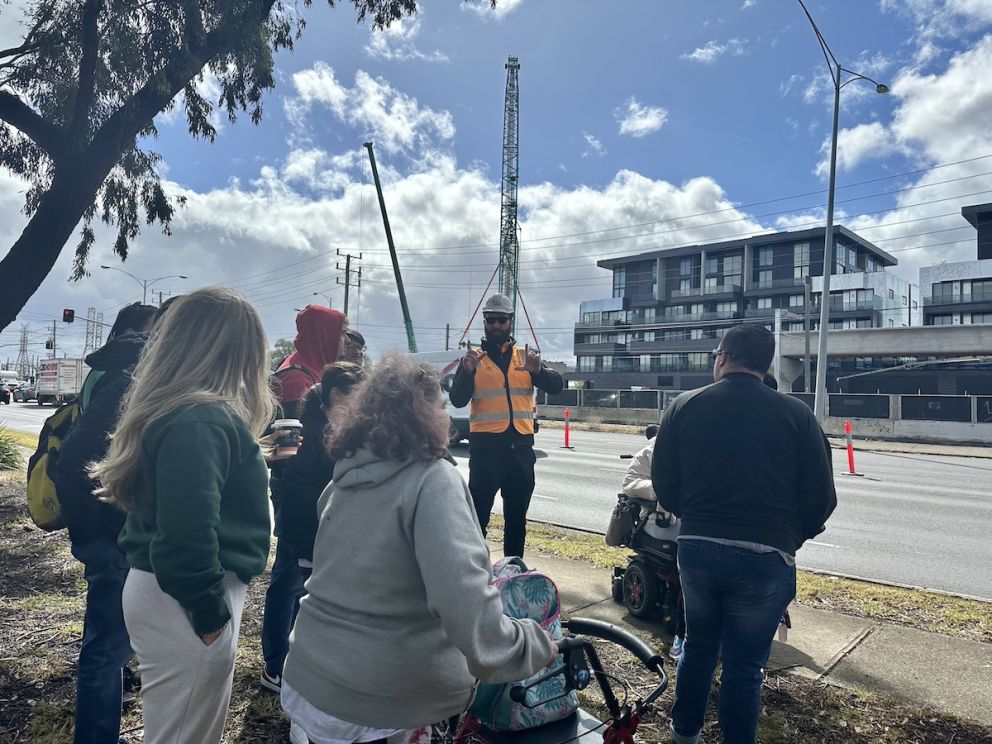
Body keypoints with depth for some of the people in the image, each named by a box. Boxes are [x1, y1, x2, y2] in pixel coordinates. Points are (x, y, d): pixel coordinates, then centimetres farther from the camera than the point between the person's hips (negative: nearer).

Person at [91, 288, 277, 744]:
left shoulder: (168, 404, 7)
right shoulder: (199, 420, -25)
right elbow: (188, 532, -30)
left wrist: (250, 459, 23)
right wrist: (210, 613, -18)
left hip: (159, 587, 10)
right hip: (185, 602, -10)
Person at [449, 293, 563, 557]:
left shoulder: (526, 357, 11)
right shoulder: (473, 358, 5)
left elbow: (556, 386, -2)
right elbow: (457, 400, -5)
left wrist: (538, 370, -24)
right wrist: (467, 371, -23)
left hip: (521, 445, 3)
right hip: (485, 445, -3)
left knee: (517, 517, 13)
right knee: (478, 514, -3)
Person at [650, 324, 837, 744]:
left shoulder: (685, 406, -1)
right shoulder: (795, 414, -5)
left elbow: (663, 481, 4)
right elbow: (820, 497, -2)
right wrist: (791, 538, 15)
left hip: (696, 548, 3)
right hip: (764, 556, -2)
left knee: (698, 647, 23)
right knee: (744, 666, 11)